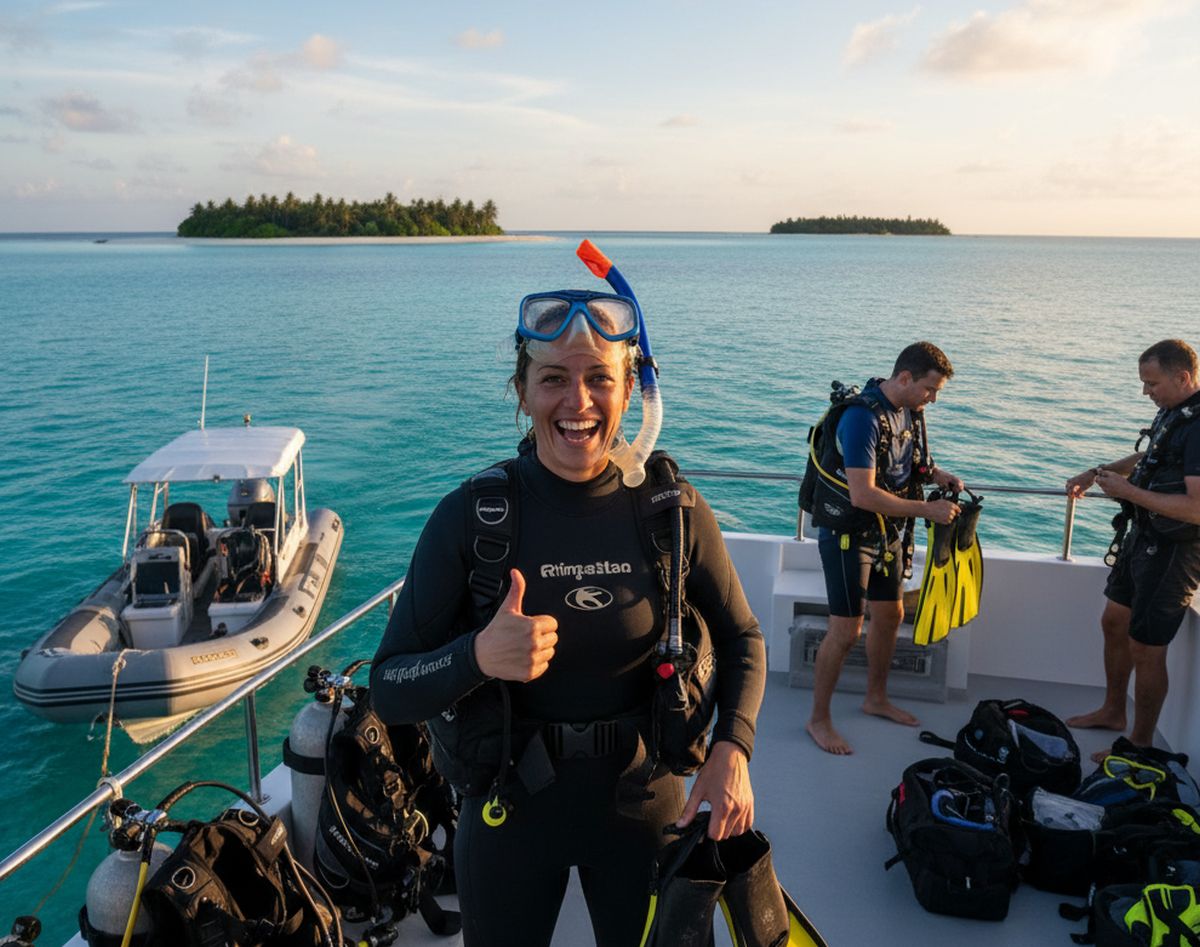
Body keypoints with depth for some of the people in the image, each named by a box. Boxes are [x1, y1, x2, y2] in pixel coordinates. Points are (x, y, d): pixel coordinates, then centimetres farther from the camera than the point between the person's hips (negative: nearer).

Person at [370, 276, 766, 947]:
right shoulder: (470, 516, -15)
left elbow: (742, 639, 2)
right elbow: (389, 689, -13)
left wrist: (732, 750, -14)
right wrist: (477, 657, -33)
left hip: (641, 798, 1)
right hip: (511, 806, 0)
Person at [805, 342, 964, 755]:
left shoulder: (909, 411, 1)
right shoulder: (862, 417, -27)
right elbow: (863, 495, -32)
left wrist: (938, 475, 0)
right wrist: (927, 510, -28)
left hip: (886, 531, 9)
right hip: (848, 534, -9)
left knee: (890, 614, 19)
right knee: (846, 630, -6)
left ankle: (876, 698, 40)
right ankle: (818, 719, 11)